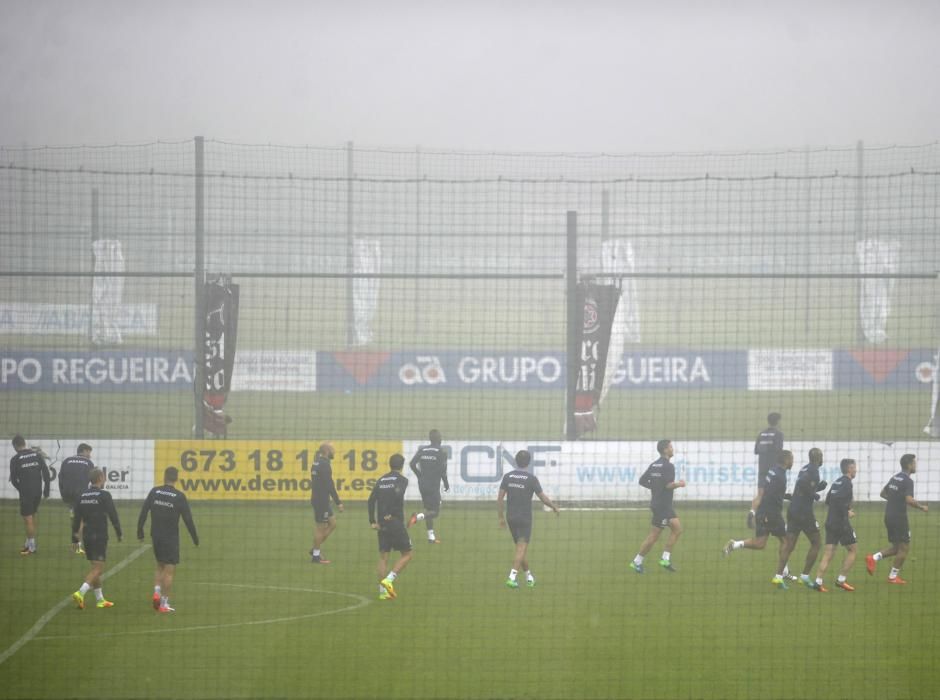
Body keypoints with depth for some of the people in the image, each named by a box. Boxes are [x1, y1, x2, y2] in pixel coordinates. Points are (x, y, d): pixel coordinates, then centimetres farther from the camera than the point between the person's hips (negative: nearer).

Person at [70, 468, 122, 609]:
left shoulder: (82, 496, 7)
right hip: (100, 536, -6)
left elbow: (76, 518, 9)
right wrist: (119, 533, 2)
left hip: (86, 536, 6)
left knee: (95, 567, 16)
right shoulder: (104, 495, -10)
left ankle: (100, 599, 21)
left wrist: (74, 537, 14)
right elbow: (113, 516, -10)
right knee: (98, 568, -7)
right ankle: (81, 593, -25)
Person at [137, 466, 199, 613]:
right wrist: (195, 537, 2)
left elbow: (143, 512, 0)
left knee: (160, 566, 21)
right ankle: (164, 604, 0)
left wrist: (140, 530, 11)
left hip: (156, 535, 4)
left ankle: (157, 592, 2)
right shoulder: (179, 496, -10)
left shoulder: (154, 492, -2)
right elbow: (188, 518, -8)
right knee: (170, 570, 2)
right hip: (171, 537, -4)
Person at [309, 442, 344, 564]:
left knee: (332, 523, 15)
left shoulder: (317, 462, 13)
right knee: (321, 527, -1)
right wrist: (338, 502, -18)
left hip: (318, 499, 10)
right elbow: (329, 486, -21)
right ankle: (316, 556, 6)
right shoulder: (324, 465, -18)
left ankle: (315, 550, 17)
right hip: (321, 500, -10)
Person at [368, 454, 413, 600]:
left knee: (383, 556, 8)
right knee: (406, 554, 6)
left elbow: (371, 500, 3)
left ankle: (383, 591, 5)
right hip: (395, 522, -5)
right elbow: (398, 494, -23)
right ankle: (388, 580, -10)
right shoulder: (401, 480, -4)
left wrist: (372, 521, 3)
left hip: (381, 524, 5)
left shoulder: (380, 481, 12)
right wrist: (391, 514, -15)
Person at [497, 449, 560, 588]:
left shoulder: (508, 476, 1)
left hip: (511, 518, 5)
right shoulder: (531, 478, -11)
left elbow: (500, 498, 1)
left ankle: (529, 576, 25)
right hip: (525, 518, -5)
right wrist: (554, 507, 11)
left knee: (521, 547, 16)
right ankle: (512, 577, -18)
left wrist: (501, 517, 9)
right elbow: (543, 498, -7)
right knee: (521, 549, -5)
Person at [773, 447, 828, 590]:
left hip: (792, 510, 8)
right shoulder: (813, 470, -11)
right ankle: (805, 576, 5)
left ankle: (779, 576, -7)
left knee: (788, 545, 3)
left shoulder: (805, 469, 17)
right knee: (816, 543, 7)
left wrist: (818, 487, 14)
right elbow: (803, 482, -28)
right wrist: (814, 494, -14)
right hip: (804, 512, -8)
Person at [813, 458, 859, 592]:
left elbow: (828, 500, 19)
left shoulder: (837, 482, 15)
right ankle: (841, 580, 4)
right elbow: (838, 500, -24)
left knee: (828, 552, 4)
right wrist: (847, 512, -11)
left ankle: (819, 581, -7)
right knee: (852, 549, 7)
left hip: (830, 521, 8)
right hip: (841, 523, -8)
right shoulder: (846, 483, -11)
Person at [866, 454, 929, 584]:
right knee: (904, 547, 4)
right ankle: (893, 576, 7)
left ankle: (873, 558, 1)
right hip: (899, 518, -8)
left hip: (889, 516, 8)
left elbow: (883, 493, 21)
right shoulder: (907, 481, -16)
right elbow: (909, 500, -27)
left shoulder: (894, 478, 11)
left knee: (896, 547, 17)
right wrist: (922, 507, -12)